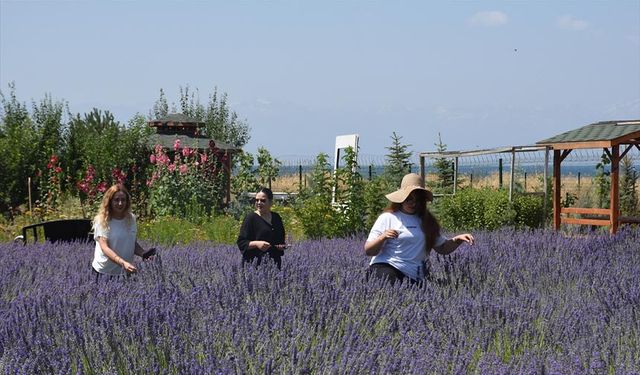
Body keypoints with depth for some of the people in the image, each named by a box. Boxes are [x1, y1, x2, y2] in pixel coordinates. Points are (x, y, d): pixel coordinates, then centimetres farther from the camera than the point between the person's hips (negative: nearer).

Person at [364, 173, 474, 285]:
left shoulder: (427, 221, 16)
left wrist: (457, 240, 2)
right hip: (385, 267, -4)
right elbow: (368, 251, 1)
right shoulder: (388, 218, 5)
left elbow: (442, 248, 21)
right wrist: (383, 237, -18)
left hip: (414, 278, 4)